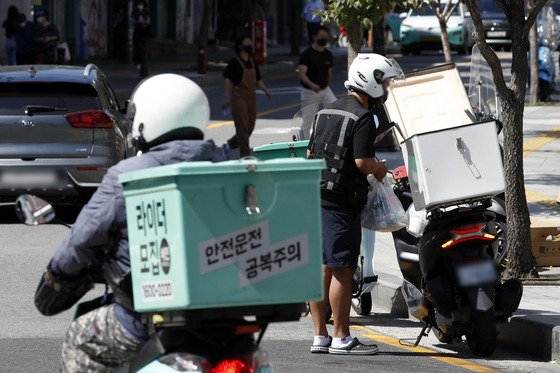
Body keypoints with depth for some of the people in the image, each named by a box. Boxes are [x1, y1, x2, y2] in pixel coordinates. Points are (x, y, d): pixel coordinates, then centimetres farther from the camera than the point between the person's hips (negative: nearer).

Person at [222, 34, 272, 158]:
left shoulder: (253, 62, 12)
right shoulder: (234, 61, -6)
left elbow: (258, 80, 13)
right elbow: (228, 79, -4)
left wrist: (266, 90, -6)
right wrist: (226, 98, -10)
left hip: (251, 98, 6)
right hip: (239, 97, -6)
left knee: (250, 128, 8)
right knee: (242, 127, -10)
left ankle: (229, 145, 29)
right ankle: (245, 157, -7)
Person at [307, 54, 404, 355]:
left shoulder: (326, 112, 16)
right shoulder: (362, 118, -12)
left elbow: (310, 154, 19)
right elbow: (362, 161, -18)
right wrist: (378, 168, 1)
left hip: (315, 196, 9)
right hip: (341, 201, -9)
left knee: (322, 268, 9)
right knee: (342, 270, -5)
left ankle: (320, 336, 12)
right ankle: (341, 338, -3)